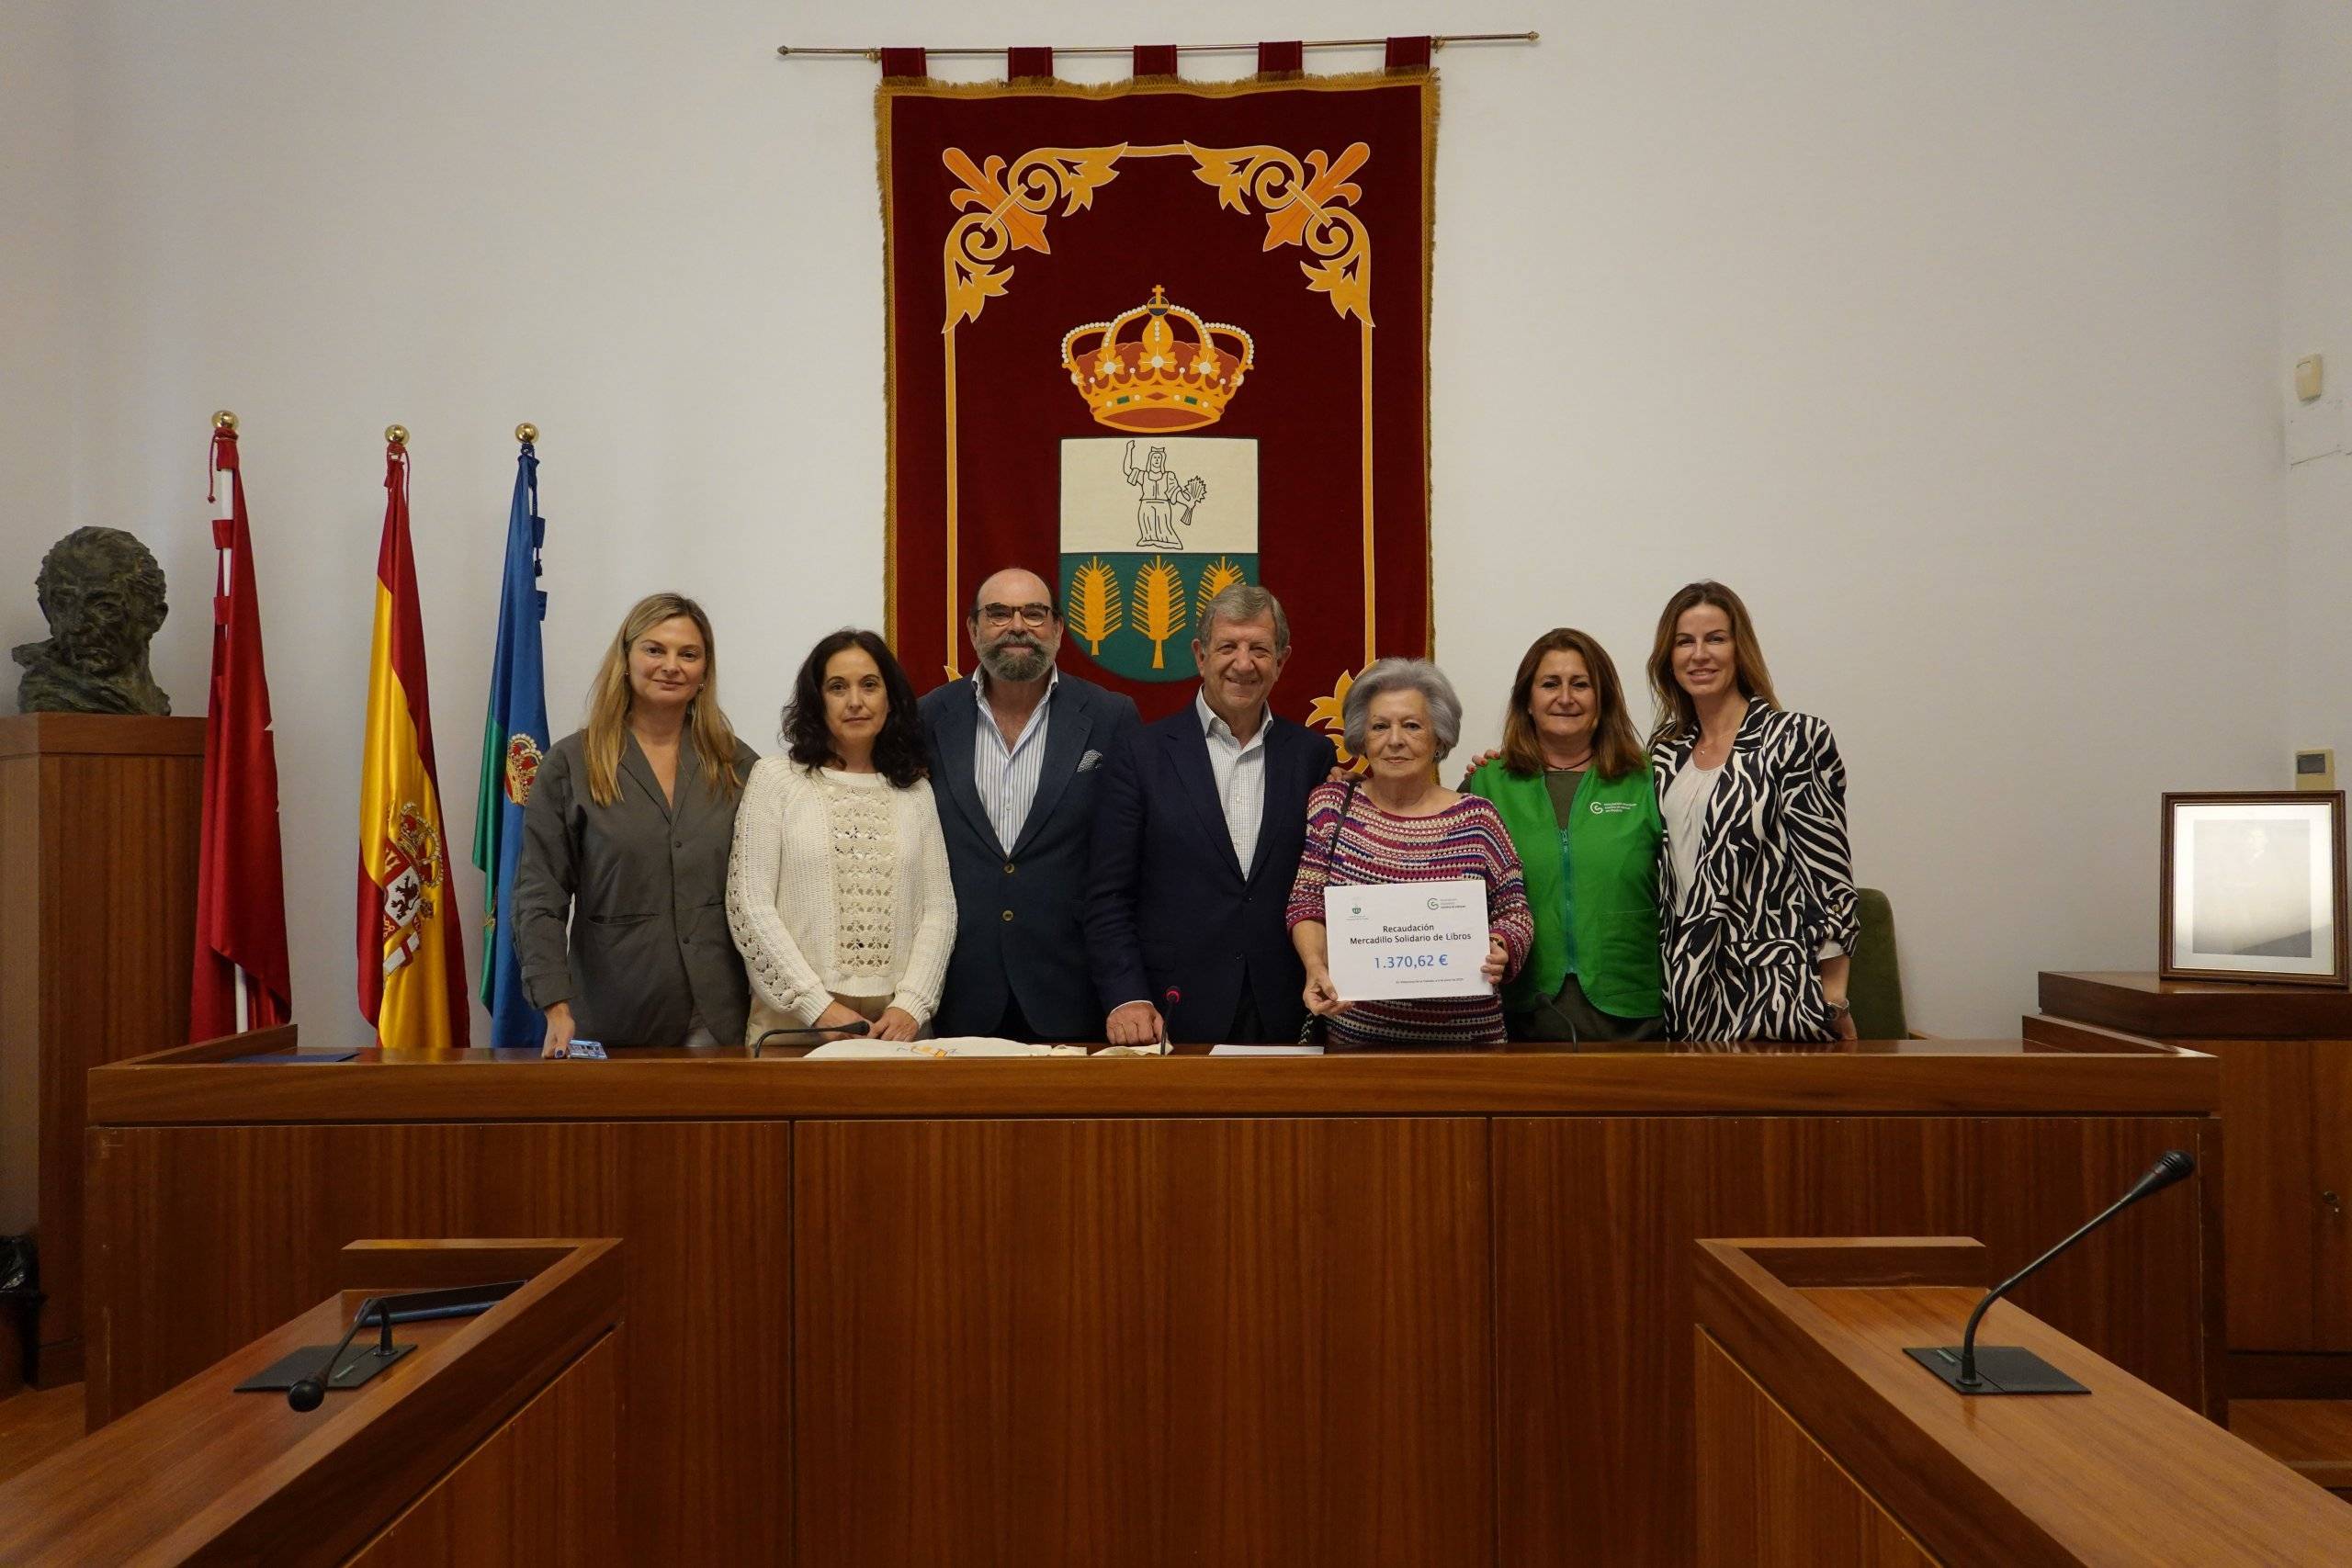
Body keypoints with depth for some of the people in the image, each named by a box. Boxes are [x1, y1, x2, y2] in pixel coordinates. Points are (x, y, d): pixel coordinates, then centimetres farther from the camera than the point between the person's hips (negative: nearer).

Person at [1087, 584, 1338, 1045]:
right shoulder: (1142, 756, 0)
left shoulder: (1314, 755, 6)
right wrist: (1126, 999, -13)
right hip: (1172, 1019, -2)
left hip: (1285, 1020, 2)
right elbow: (1108, 898, -2)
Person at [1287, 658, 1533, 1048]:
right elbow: (1307, 902, -2)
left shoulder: (1477, 818, -1)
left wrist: (1500, 949, -18)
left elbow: (1514, 912, 3)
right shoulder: (1332, 803, 1)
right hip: (1354, 1029, 0)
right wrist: (1316, 965, -20)